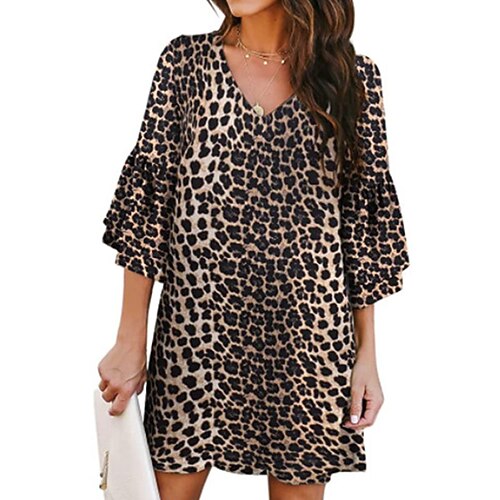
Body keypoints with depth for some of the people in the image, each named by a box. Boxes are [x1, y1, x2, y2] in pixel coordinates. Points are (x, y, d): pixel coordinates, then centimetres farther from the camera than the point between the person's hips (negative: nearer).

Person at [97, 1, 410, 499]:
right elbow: (146, 200, 0)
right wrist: (130, 342, -3)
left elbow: (365, 217, 4)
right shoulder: (185, 61, 1)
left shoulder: (353, 75, 1)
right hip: (196, 327, 0)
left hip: (309, 337, 1)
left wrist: (367, 353, 3)